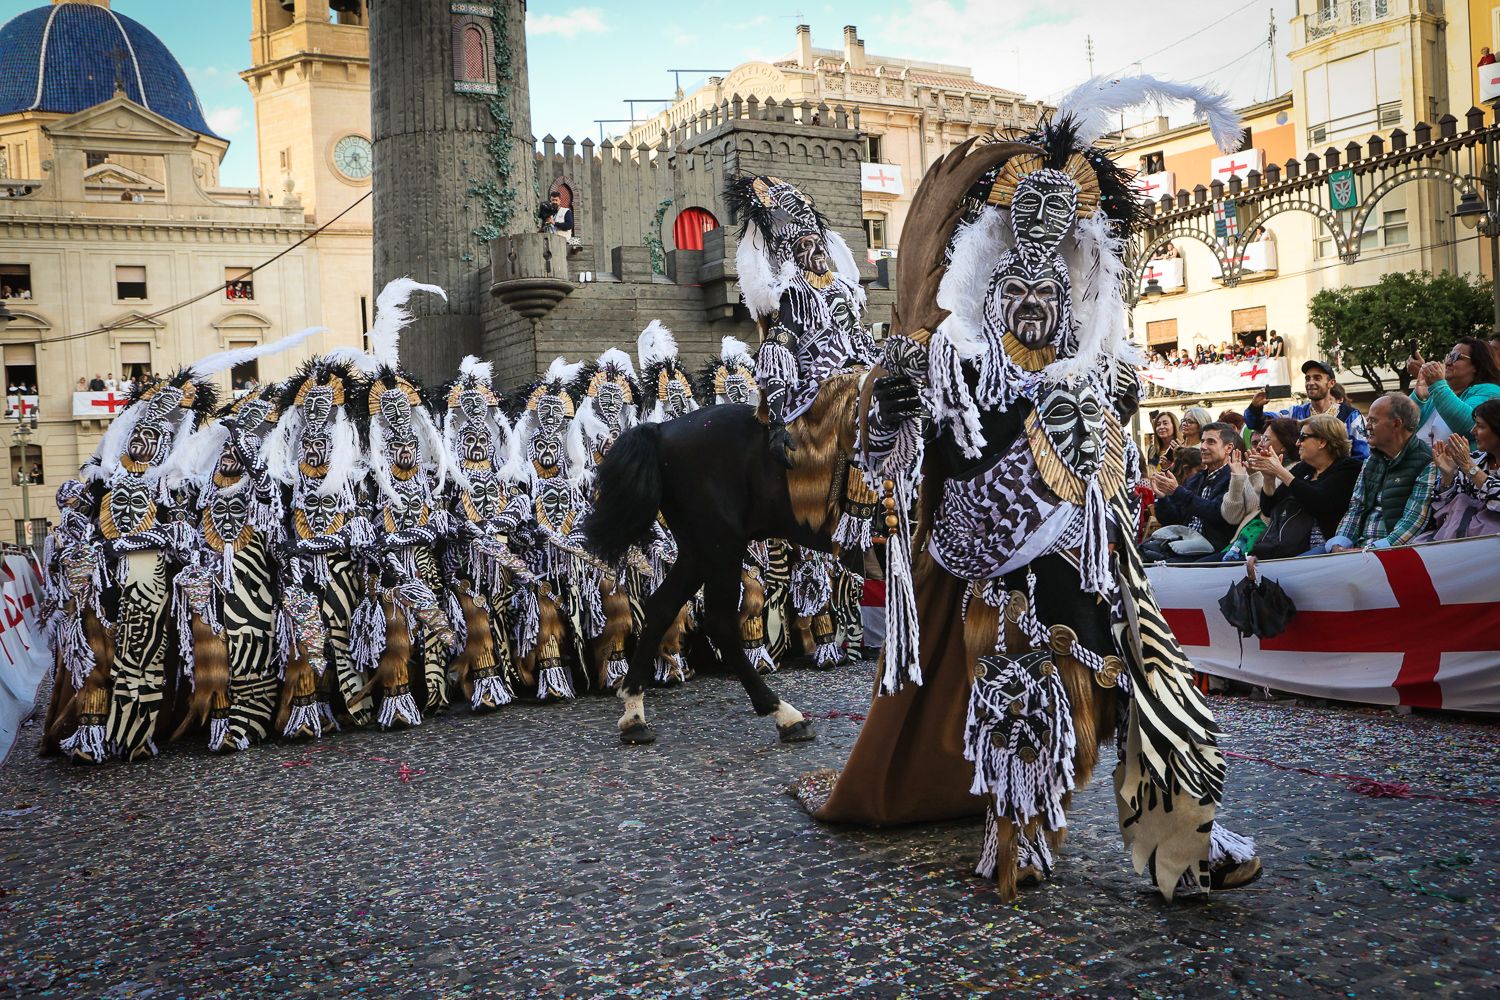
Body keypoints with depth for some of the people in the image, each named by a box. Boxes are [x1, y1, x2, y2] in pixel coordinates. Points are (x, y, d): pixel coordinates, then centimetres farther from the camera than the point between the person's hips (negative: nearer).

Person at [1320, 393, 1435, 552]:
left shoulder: (1426, 465, -7)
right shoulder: (1372, 460, 18)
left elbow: (1413, 523, -14)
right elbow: (1355, 508, 13)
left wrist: (1367, 552, -21)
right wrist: (1339, 545, -5)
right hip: (1359, 544, 7)